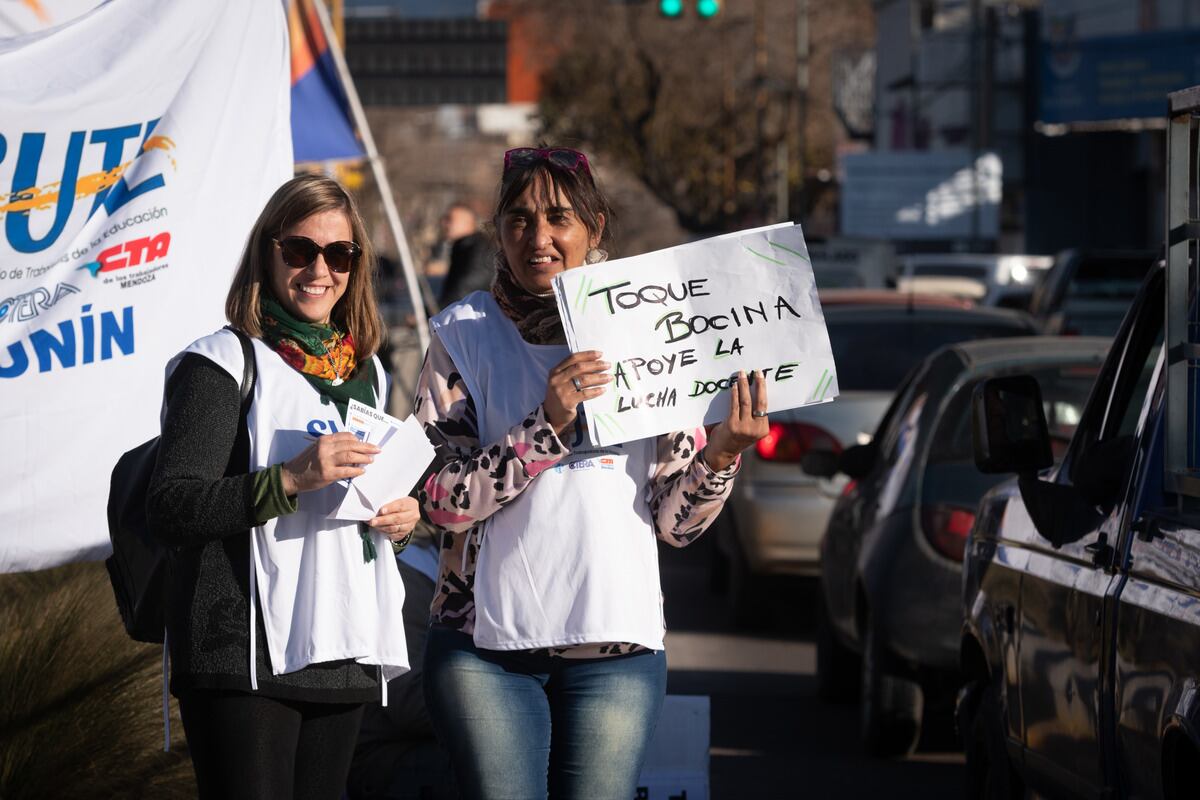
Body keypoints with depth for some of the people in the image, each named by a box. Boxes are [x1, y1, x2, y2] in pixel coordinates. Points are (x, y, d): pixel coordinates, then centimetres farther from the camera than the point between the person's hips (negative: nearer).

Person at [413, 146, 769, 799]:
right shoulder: (465, 334, 3)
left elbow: (674, 522, 7)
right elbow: (438, 500, -8)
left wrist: (719, 456, -12)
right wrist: (546, 425, -17)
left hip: (617, 646, 1)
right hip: (488, 642, -1)